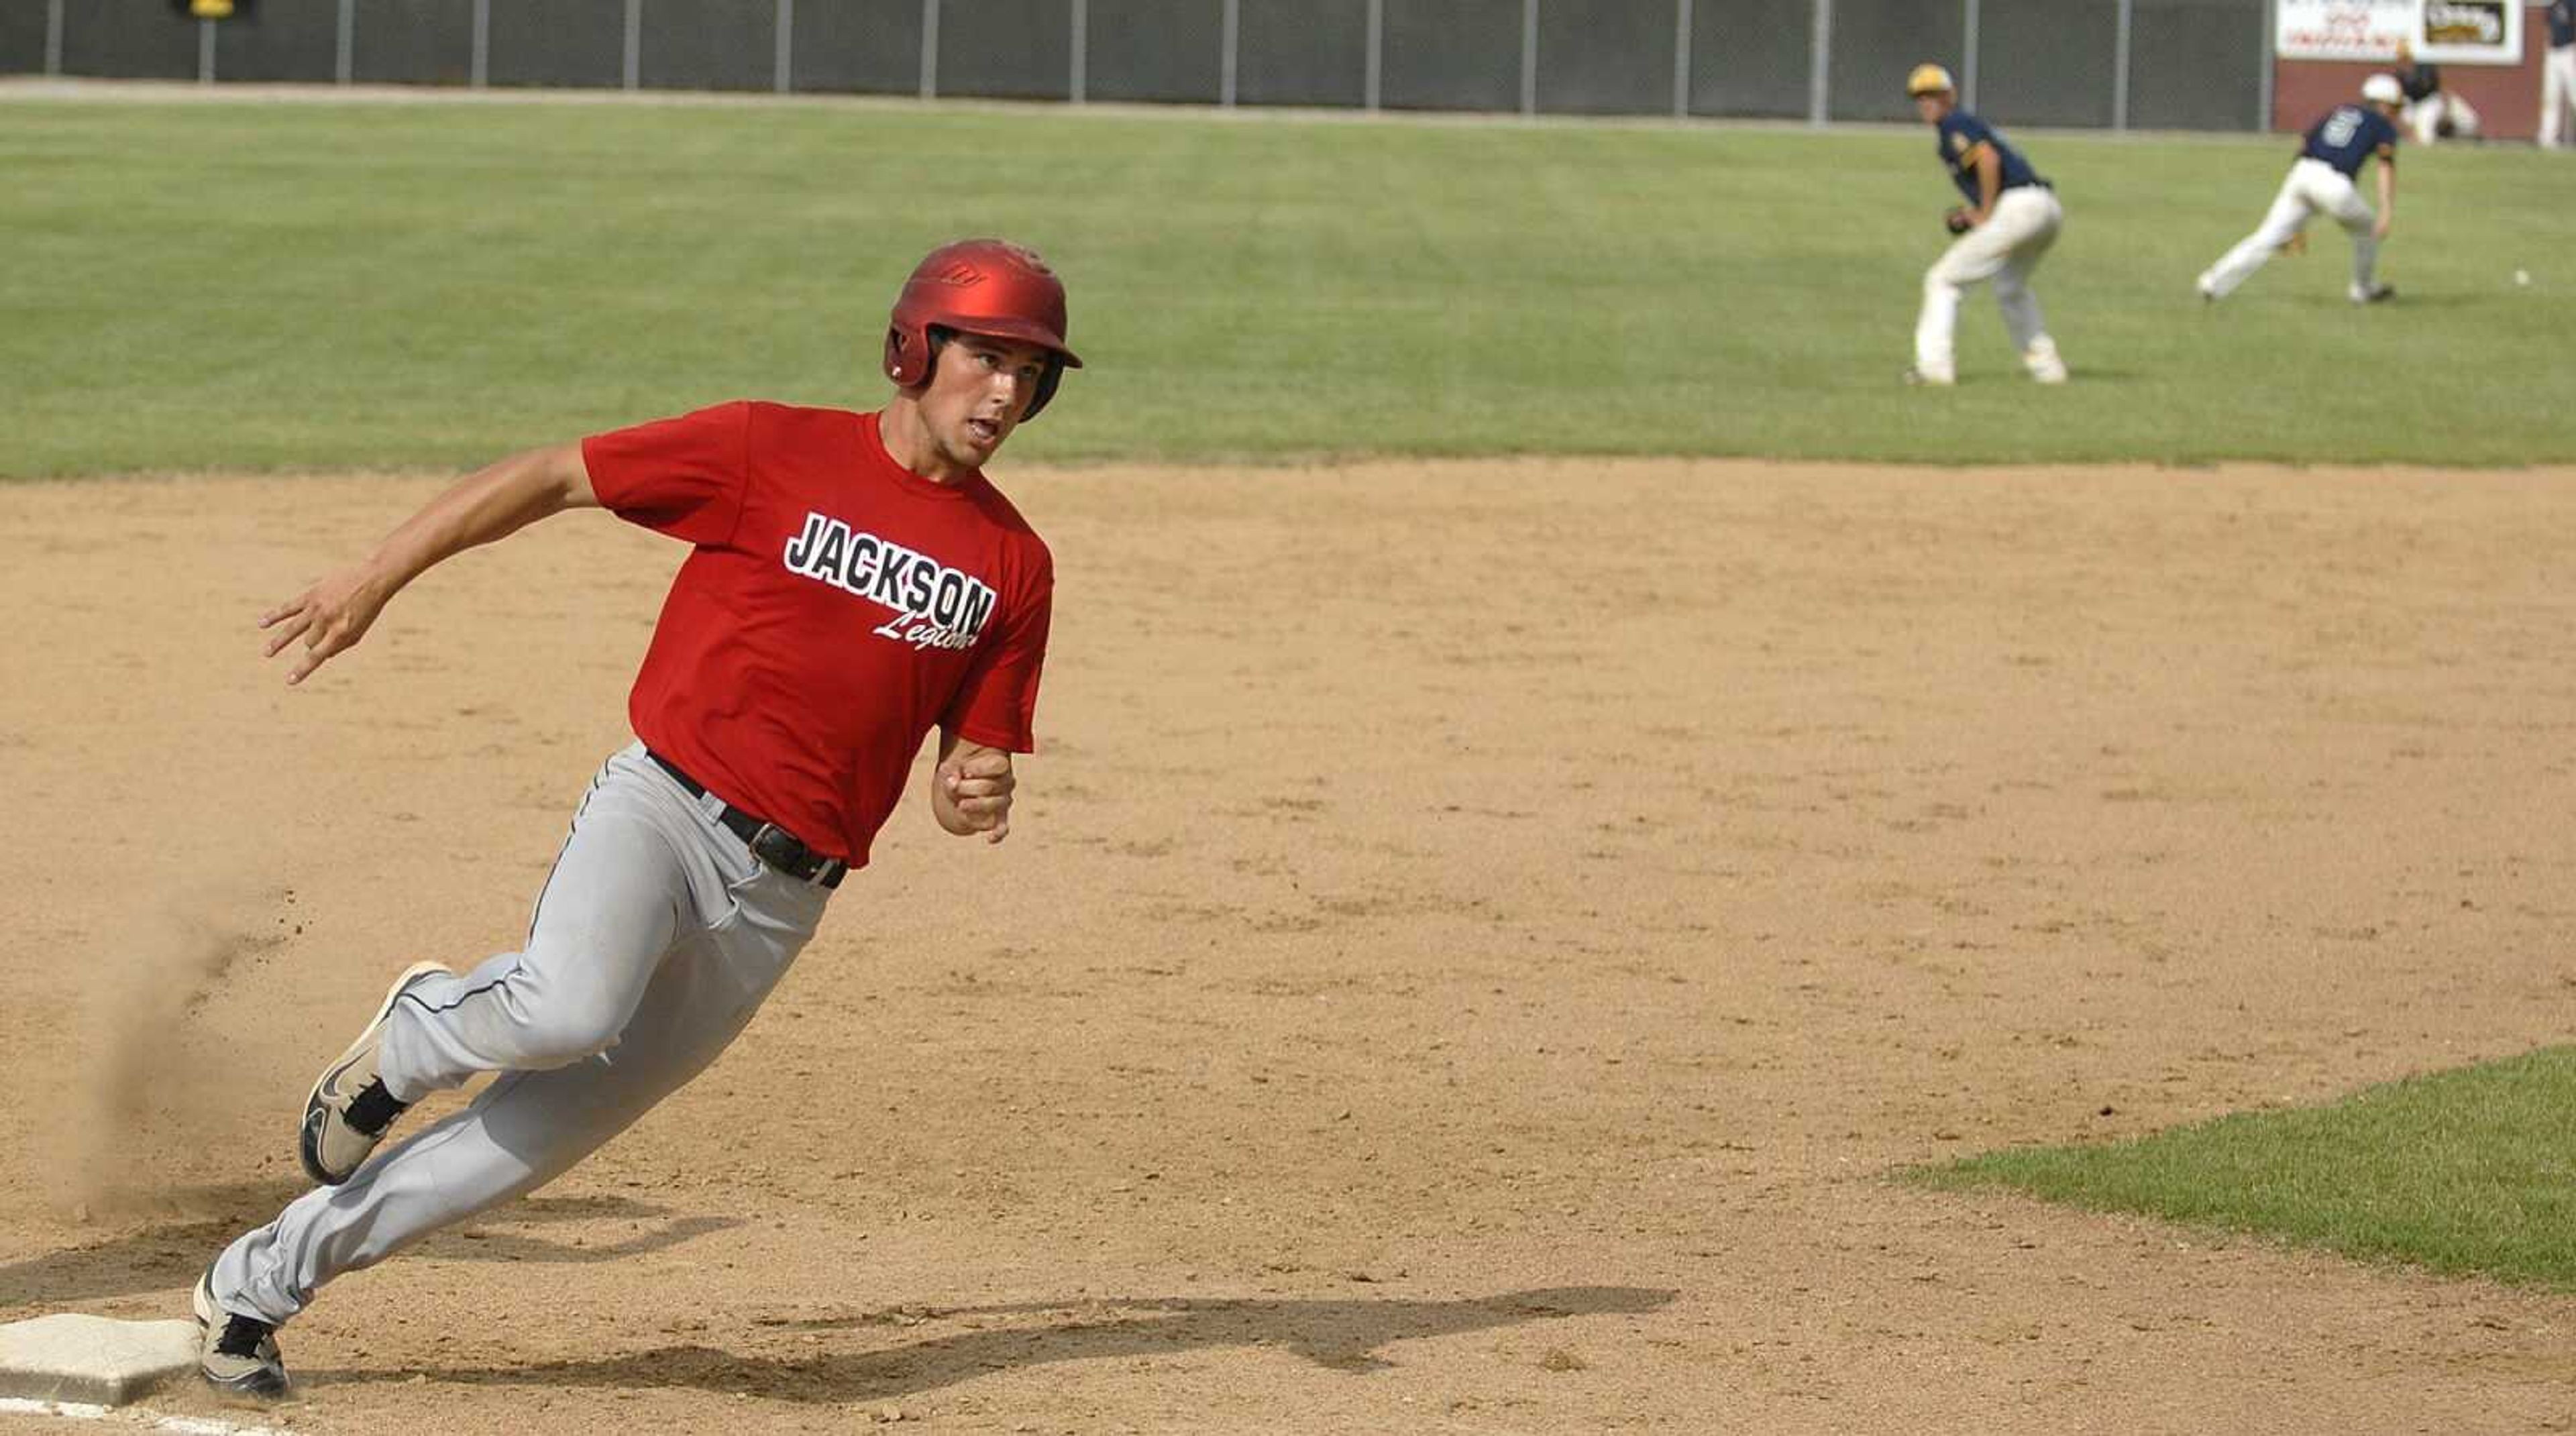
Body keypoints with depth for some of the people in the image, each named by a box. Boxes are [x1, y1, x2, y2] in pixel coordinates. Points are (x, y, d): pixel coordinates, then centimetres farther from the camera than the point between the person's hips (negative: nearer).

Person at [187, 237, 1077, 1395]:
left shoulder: (1014, 569, 8)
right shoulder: (772, 453, -3)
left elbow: (974, 759, 14)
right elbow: (552, 476, 0)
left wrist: (977, 798, -11)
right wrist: (375, 578, -6)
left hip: (778, 902, 4)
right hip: (665, 808, -4)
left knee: (547, 1135, 4)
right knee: (568, 1008, -35)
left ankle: (258, 1283, 19)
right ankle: (417, 1033, 1)